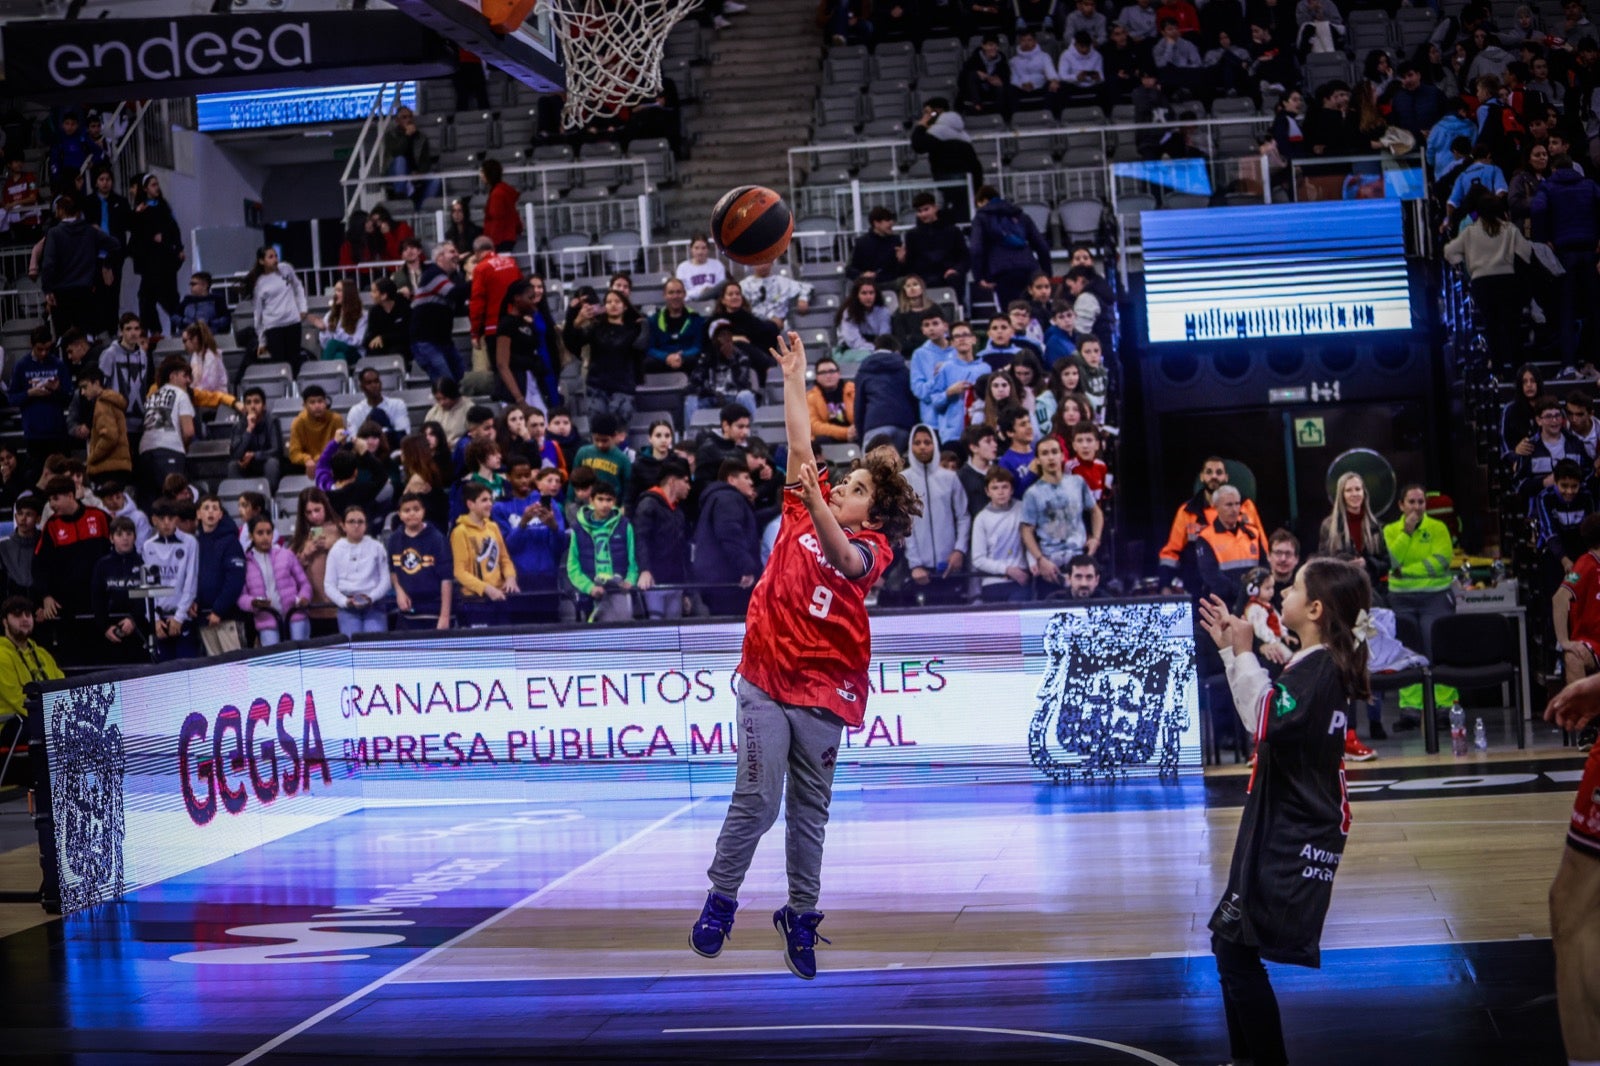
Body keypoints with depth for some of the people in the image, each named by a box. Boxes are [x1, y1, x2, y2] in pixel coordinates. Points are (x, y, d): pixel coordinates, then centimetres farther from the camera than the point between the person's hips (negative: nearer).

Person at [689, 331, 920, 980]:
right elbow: (801, 445, 10)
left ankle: (801, 915, 19)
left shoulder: (873, 547, -4)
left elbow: (847, 560, -27)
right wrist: (793, 378, 9)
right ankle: (720, 899, 3)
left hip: (823, 692, -1)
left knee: (809, 810, 7)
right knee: (757, 797, -10)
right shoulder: (802, 511, 7)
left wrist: (814, 501, -42)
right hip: (766, 679, 1)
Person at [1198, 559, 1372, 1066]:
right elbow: (1263, 712, 23)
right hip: (1283, 829, 10)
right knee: (1231, 943, 17)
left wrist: (1244, 654, -24)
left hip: (1291, 839, -10)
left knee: (1236, 949, -10)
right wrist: (1231, 649, 20)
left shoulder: (1319, 669, -18)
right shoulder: (1319, 664, 11)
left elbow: (1266, 721, -30)